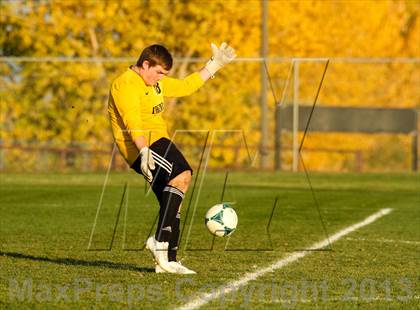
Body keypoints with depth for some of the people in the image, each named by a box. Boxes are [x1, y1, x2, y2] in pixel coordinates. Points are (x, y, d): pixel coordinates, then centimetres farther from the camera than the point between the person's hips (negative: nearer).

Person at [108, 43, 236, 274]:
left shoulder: (155, 82, 19)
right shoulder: (125, 85, -12)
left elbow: (185, 87, 30)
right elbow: (132, 123, -24)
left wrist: (214, 65, 27)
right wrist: (144, 152, -35)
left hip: (158, 142, 10)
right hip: (141, 148, -10)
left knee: (172, 205, 5)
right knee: (182, 175, -29)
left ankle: (167, 261, 9)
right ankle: (160, 241, -29)